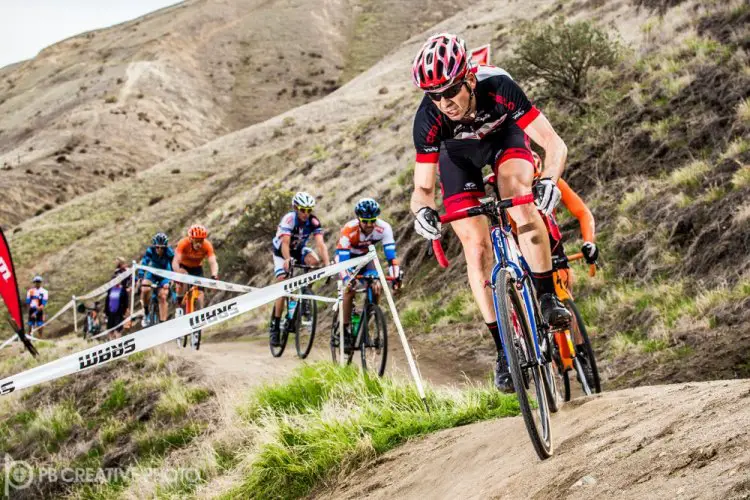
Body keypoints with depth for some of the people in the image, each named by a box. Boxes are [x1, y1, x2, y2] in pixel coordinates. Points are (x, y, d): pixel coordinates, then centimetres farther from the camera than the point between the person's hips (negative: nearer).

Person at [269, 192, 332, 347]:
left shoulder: (314, 222, -24)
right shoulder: (288, 219, -32)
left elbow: (320, 243, -33)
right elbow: (285, 243, -43)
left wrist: (327, 263, -48)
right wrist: (287, 260, -61)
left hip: (299, 249, 3)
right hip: (282, 252, -3)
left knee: (315, 261, -30)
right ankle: (275, 326, -6)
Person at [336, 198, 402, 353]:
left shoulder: (384, 228, -31)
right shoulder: (349, 230, -37)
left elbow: (391, 254, -31)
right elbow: (342, 259, -40)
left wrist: (396, 276, -44)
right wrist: (347, 280, -55)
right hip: (347, 256, -3)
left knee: (376, 287, -18)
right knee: (350, 289, -23)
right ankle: (346, 331, -10)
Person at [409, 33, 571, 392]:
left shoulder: (499, 89, -39)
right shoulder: (428, 119, -34)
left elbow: (554, 144, -37)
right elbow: (423, 187, -24)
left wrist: (548, 180, -56)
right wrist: (422, 209, -47)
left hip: (504, 135, -1)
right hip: (458, 153, 1)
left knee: (520, 198, -33)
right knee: (476, 248, -9)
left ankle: (548, 298, -20)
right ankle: (504, 349, -1)